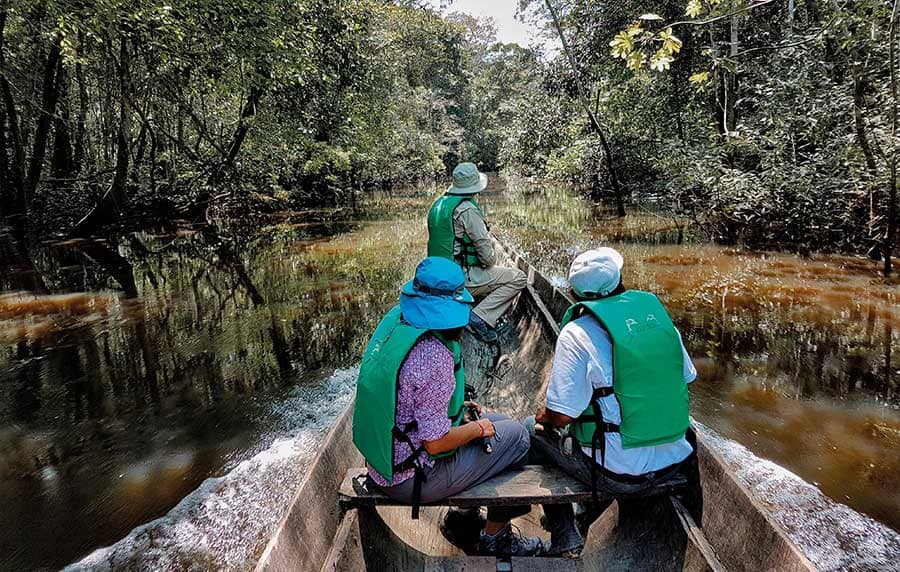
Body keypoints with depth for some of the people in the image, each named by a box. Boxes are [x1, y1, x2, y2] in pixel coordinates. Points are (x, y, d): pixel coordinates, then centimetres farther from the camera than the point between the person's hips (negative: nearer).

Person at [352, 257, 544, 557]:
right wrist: (478, 428, -7)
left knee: (496, 421, 18)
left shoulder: (396, 320, -4)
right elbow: (435, 442, -25)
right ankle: (494, 537, 20)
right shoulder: (433, 356, -31)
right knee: (515, 435, 3)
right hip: (411, 479, -8)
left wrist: (457, 407, 10)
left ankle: (463, 515, 31)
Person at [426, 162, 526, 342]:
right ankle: (480, 317, -11)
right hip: (462, 278, -9)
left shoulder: (438, 204, 10)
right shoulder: (467, 210, -18)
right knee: (519, 278, -2)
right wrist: (491, 263, 7)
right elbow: (485, 248, -16)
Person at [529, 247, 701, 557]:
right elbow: (686, 377, 12)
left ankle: (566, 537, 20)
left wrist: (542, 417, 7)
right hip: (674, 461, 6)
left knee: (533, 431, 13)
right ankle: (584, 520, 40)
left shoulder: (577, 333, -15)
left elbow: (560, 415, -16)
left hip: (619, 474, -6)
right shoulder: (656, 311, 1)